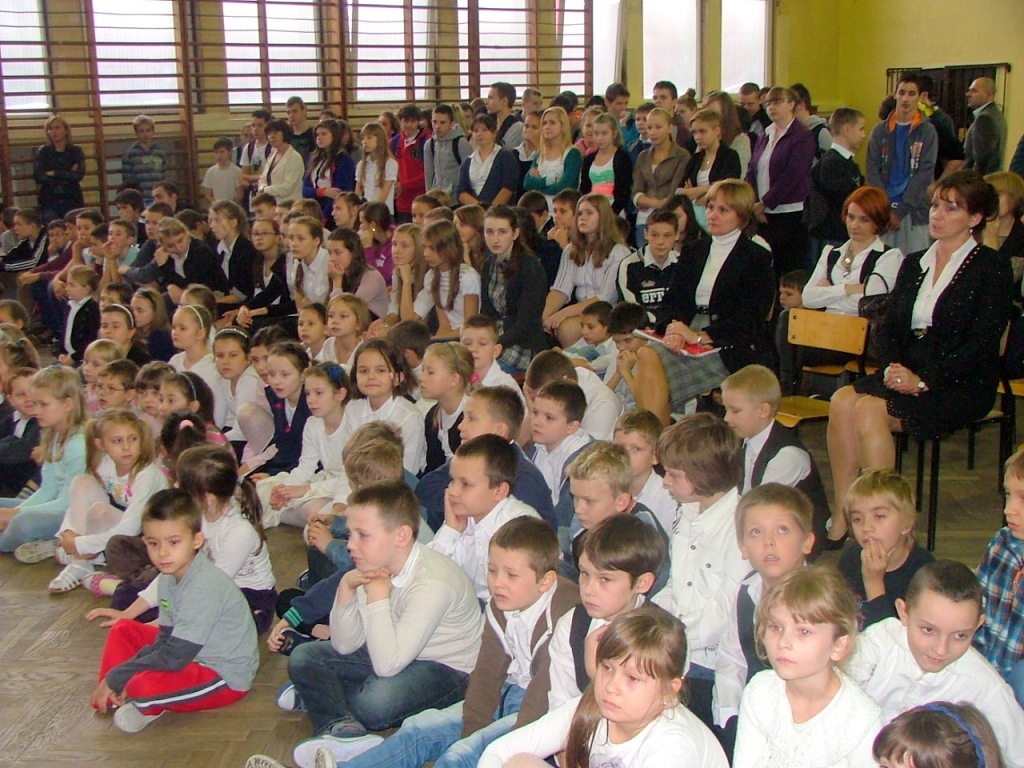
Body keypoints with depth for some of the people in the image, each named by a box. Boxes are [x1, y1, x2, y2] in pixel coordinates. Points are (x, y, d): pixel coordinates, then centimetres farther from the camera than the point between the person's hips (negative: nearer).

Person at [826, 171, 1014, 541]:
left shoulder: (992, 268, -2)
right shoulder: (913, 264, 18)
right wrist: (892, 367, -10)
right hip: (906, 376, 6)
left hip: (961, 386, -6)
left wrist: (924, 380, -20)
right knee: (843, 400, -23)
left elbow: (981, 343, -12)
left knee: (870, 410, -29)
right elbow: (887, 329, 12)